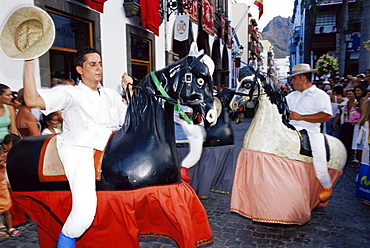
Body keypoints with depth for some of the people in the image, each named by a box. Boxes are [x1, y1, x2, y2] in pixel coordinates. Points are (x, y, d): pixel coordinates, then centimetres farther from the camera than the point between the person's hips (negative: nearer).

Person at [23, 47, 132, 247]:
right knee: (84, 212, -24)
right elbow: (32, 100, -5)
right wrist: (29, 61, -6)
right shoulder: (70, 93, 9)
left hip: (111, 148, 6)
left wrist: (128, 92, 11)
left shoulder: (111, 95, 23)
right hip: (79, 148, -5)